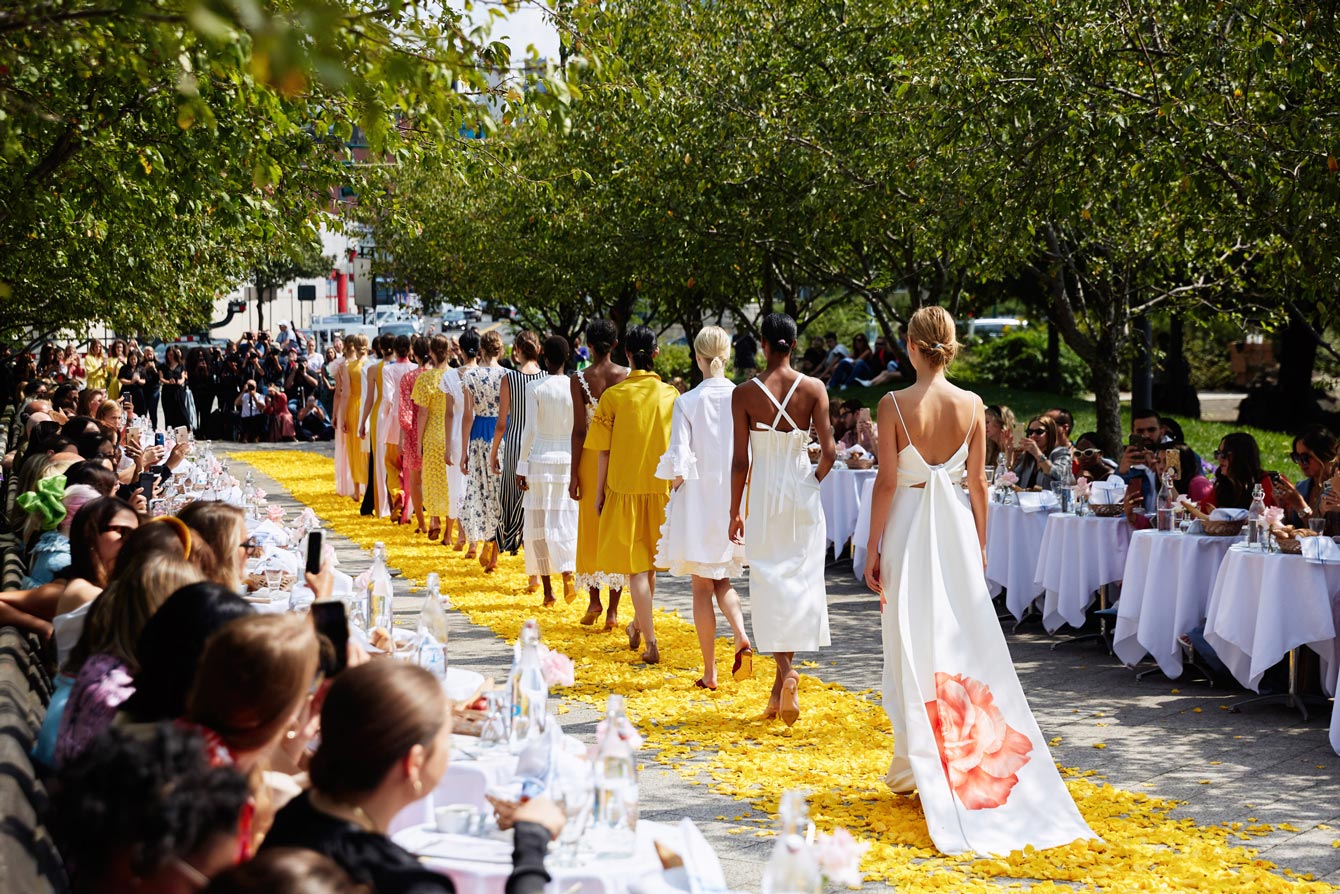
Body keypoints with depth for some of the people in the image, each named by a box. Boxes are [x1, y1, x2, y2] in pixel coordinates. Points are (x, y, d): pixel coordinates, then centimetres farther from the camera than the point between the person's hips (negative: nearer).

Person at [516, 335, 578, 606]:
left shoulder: (534, 387, -7)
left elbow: (529, 429, -10)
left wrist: (521, 466, -3)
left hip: (540, 459, -2)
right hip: (569, 459, 2)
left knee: (538, 524, 7)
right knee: (565, 521, 6)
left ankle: (547, 589, 7)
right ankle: (568, 572, -21)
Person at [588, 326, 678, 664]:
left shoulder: (614, 396, -9)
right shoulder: (671, 395, -2)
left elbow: (604, 450, -6)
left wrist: (599, 494, 3)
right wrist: (675, 484, 15)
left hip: (625, 488, -3)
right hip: (660, 488, 3)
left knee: (636, 566, 1)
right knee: (650, 562, 20)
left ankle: (650, 642, -6)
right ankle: (638, 625, 37)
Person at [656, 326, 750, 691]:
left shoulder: (687, 402, -10)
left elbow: (679, 464, -13)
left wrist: (674, 494, 6)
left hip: (698, 502, -3)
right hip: (736, 502, 3)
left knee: (702, 587, 8)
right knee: (723, 580, 19)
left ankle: (709, 672, 10)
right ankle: (741, 637, -7)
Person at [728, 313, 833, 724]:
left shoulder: (744, 394, -7)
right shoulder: (813, 389, -4)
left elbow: (740, 460, -5)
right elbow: (829, 451, -8)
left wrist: (735, 512, 4)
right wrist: (813, 482, 12)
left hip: (764, 493, -1)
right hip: (802, 492, 1)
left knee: (768, 581, 6)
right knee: (800, 579, 10)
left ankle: (786, 670, -14)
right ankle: (780, 688, 9)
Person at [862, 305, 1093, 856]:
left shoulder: (894, 405, -11)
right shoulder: (972, 406, -1)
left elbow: (886, 482, -10)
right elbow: (978, 483, 3)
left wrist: (874, 551, -2)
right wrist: (980, 544, 14)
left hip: (908, 530, -3)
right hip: (956, 527, 3)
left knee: (912, 646, 6)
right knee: (964, 644, 9)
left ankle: (916, 764, 10)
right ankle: (972, 753, 13)